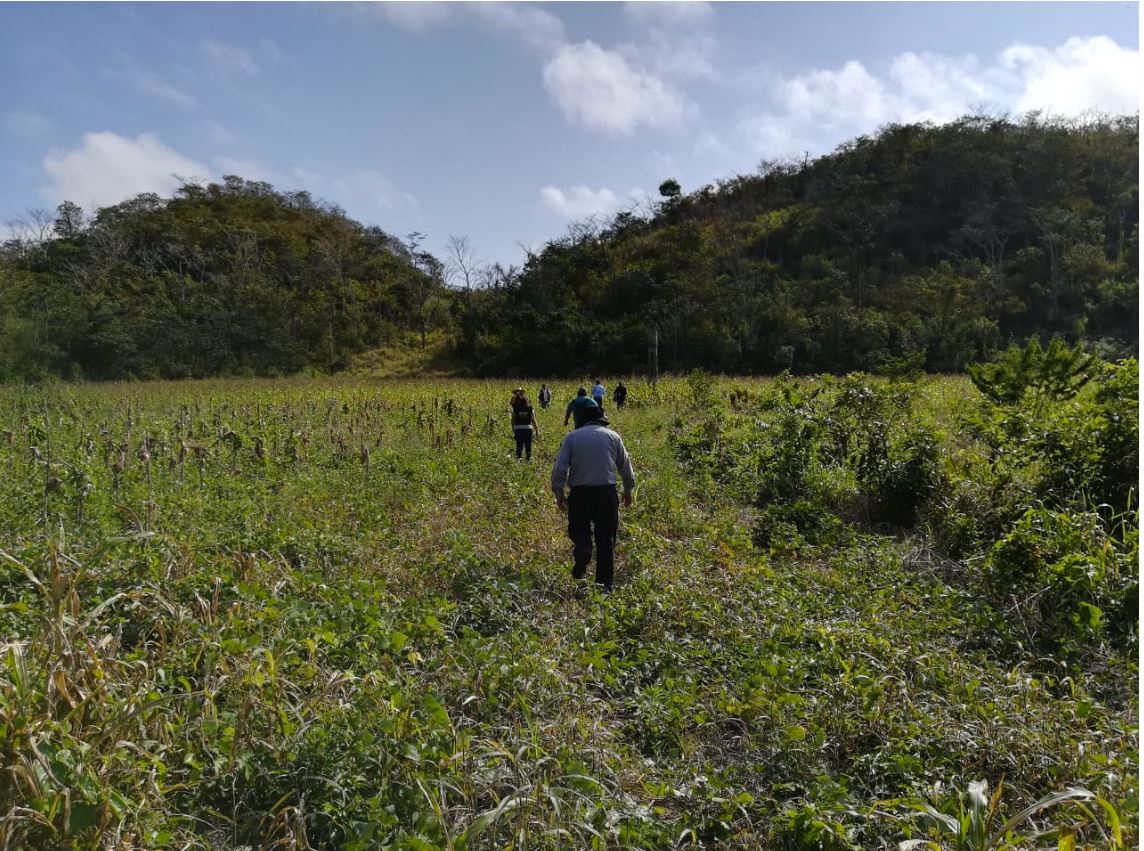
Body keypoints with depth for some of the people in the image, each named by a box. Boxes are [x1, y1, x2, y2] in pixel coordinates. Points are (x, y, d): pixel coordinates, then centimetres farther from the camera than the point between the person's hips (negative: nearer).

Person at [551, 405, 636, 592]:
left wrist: (559, 494, 9)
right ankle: (604, 583, 10)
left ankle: (582, 550, -16)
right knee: (606, 538, 9)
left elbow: (559, 468, -1)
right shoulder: (613, 436, 7)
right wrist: (628, 490, 28)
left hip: (580, 492, 0)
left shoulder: (572, 437, 6)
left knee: (578, 531, 17)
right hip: (607, 492, 0)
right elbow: (626, 467, 13)